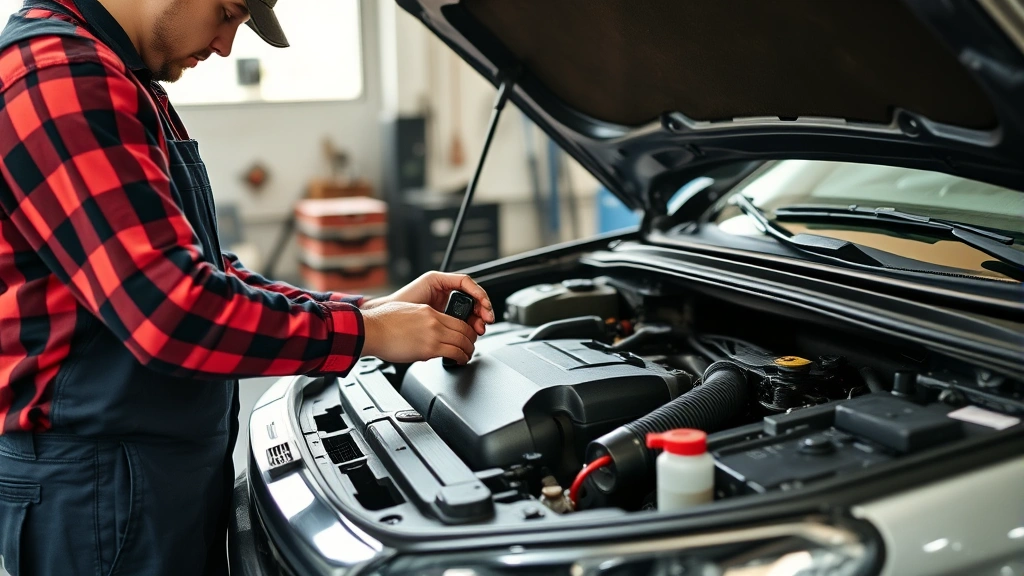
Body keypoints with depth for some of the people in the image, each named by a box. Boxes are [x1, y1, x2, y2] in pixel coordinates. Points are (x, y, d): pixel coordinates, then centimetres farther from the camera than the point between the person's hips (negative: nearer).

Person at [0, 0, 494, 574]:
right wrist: (365, 332, -16)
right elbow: (173, 310, -26)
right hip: (98, 480, -9)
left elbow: (207, 275, 15)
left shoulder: (122, 86, 15)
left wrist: (374, 308, 5)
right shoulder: (60, 77, -18)